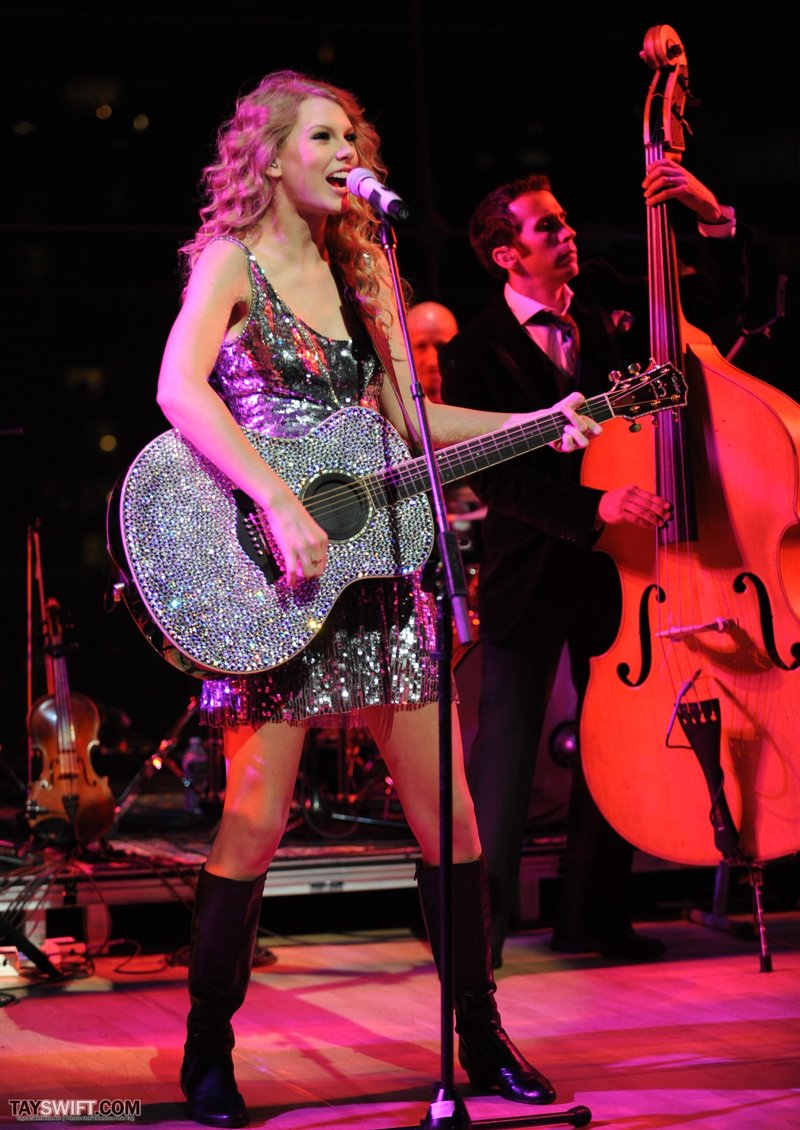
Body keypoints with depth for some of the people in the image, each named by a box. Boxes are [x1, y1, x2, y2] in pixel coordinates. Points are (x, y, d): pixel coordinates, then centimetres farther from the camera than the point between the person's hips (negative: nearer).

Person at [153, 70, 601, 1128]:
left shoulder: (363, 268, 15)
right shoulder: (233, 261, -2)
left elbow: (409, 417, 16)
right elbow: (179, 388, -18)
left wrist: (540, 423, 5)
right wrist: (281, 503, -27)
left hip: (372, 557, 6)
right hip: (272, 568, -5)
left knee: (448, 810, 4)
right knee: (256, 821, -7)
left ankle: (482, 1040, 15)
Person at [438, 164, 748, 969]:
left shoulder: (604, 298, 6)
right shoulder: (476, 352, -8)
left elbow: (719, 296, 11)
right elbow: (494, 477, -16)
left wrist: (713, 216, -6)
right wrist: (593, 506, -28)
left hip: (613, 563, 5)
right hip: (530, 575, -5)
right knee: (506, 745, -5)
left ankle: (591, 916, 21)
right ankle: (477, 925, 4)